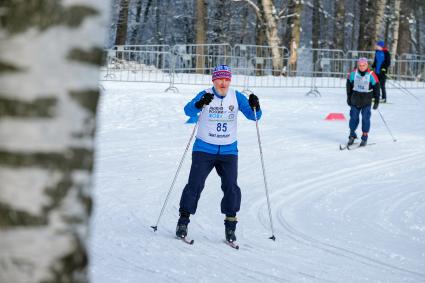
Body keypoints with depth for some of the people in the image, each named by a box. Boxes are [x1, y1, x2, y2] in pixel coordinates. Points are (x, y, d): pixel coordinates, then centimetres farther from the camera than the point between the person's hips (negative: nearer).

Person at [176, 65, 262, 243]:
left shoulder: (236, 97, 1)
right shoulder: (205, 95, -8)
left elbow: (253, 116, -2)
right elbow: (188, 111, -22)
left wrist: (255, 107, -24)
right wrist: (200, 104, -43)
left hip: (228, 151, 2)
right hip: (204, 149, -2)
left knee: (231, 187, -6)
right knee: (195, 184, -8)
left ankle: (230, 227, 7)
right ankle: (183, 221, 4)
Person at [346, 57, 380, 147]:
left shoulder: (371, 75, -9)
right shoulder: (353, 73, -2)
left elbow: (376, 88, -2)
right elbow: (349, 85, 10)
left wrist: (376, 101, -2)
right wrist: (349, 97, 12)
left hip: (366, 102, -2)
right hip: (355, 99, 2)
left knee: (365, 118, -4)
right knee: (354, 117, 6)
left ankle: (365, 137, 4)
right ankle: (352, 135, 19)